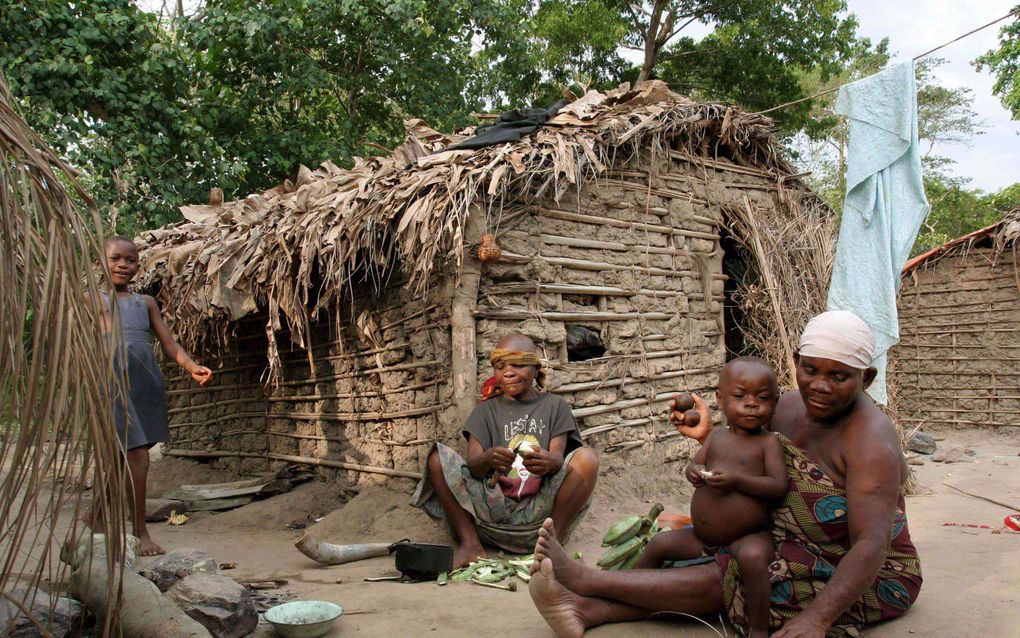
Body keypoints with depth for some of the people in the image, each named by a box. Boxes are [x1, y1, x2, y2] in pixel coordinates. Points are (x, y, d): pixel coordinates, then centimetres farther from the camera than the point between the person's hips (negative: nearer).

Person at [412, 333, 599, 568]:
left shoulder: (554, 406, 11)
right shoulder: (486, 410, 13)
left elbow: (558, 456, -4)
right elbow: (472, 465, -1)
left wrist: (548, 462, -31)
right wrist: (488, 459, -27)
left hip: (539, 507, -1)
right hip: (493, 508, 1)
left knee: (586, 458, -24)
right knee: (438, 458, -16)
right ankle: (470, 544, -16)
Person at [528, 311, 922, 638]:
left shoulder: (870, 440, -24)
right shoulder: (790, 407, 0)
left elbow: (871, 546, -32)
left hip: (869, 579, -7)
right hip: (798, 553, 7)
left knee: (720, 579, -21)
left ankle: (586, 580, -16)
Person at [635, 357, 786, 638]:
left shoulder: (769, 442, -8)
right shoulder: (717, 436, 7)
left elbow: (778, 486, -16)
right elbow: (694, 464, 12)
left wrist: (736, 479, -28)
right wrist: (694, 472, -13)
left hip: (748, 537, -6)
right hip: (701, 537, 6)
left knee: (753, 556, -36)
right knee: (660, 543, 3)